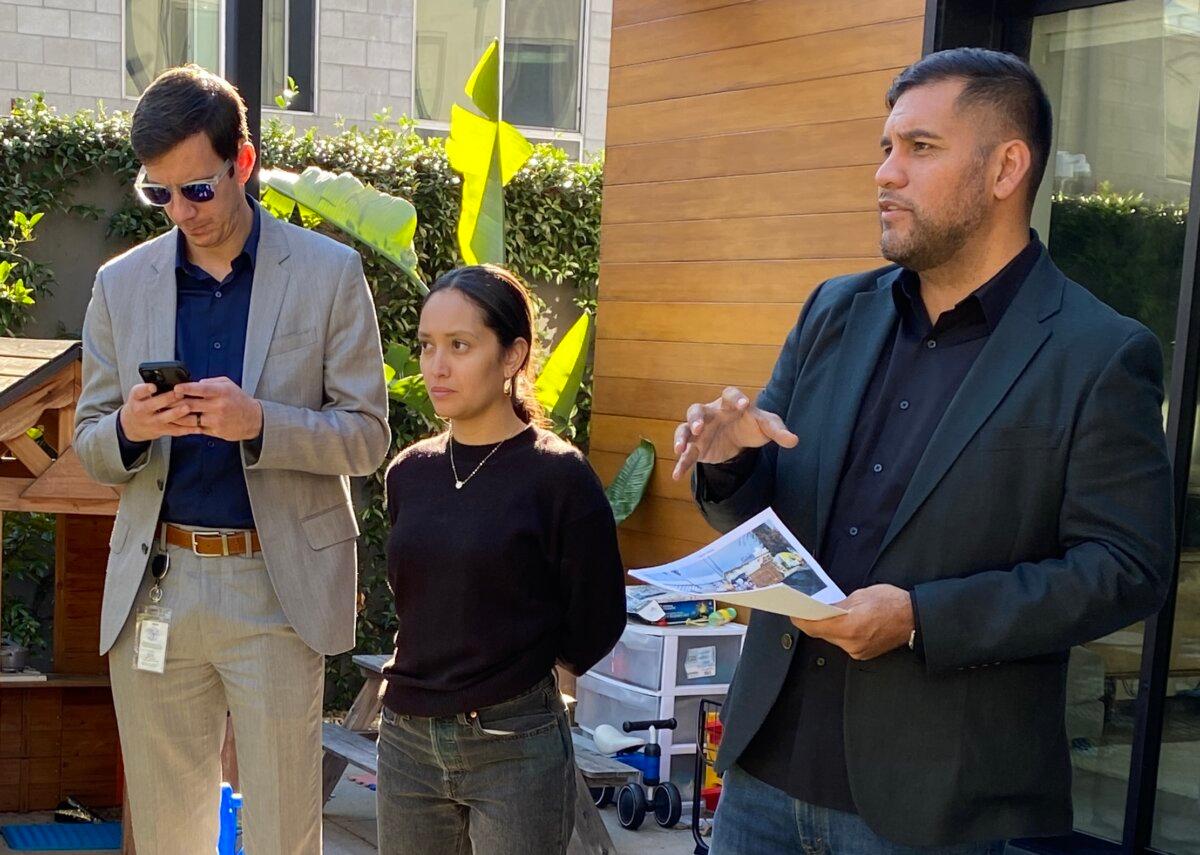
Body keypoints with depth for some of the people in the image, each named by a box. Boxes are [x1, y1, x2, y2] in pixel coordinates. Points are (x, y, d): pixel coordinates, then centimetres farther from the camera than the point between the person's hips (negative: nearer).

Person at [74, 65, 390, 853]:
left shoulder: (330, 274, -2)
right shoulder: (120, 284, 6)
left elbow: (367, 436, -2)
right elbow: (91, 449, 10)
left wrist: (258, 422, -20)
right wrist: (129, 428, -14)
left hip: (279, 587, -3)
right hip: (154, 587, 3)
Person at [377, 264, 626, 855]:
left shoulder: (559, 478, -12)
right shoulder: (410, 473, 4)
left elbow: (593, 632, -6)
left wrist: (512, 662, 5)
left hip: (516, 746, -5)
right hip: (407, 739, 5)